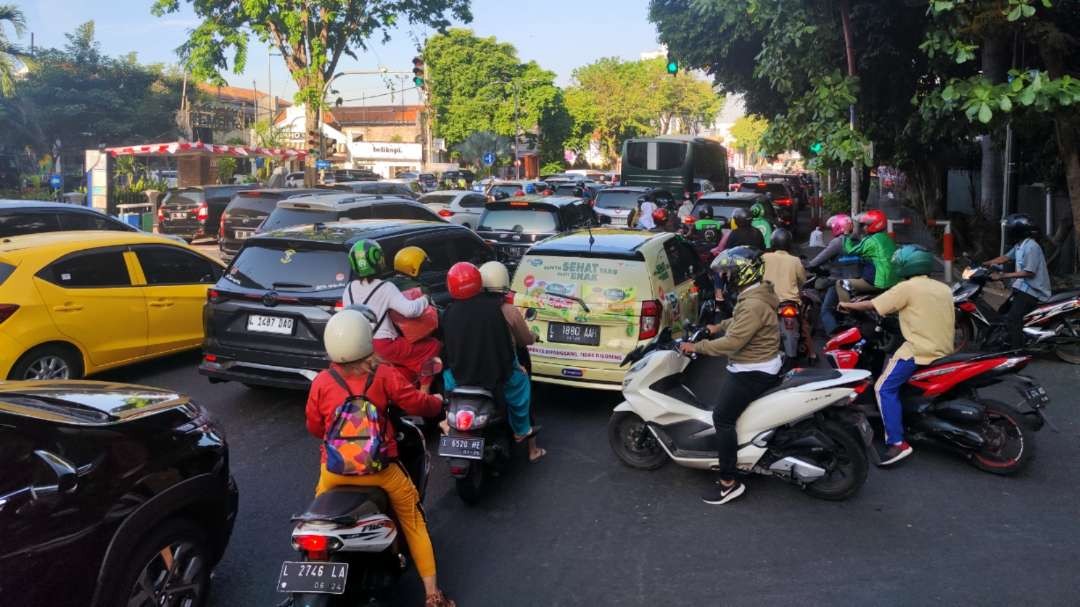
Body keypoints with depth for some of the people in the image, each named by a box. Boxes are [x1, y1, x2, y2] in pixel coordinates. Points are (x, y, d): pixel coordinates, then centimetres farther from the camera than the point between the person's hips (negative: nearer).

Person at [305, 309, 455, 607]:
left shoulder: (321, 382, -3)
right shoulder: (384, 375, -9)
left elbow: (314, 428, 8)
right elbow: (417, 403, 0)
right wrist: (437, 402, 22)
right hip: (379, 467, -2)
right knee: (413, 522, 15)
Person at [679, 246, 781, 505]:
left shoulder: (753, 305, -26)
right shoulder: (756, 294, 7)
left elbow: (732, 343, -28)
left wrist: (696, 347, -21)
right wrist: (718, 327, 20)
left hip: (752, 373, -11)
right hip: (757, 367, 11)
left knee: (722, 418, -11)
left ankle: (728, 482, -8)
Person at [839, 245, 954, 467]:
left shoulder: (908, 287, -7)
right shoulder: (944, 288, 14)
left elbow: (872, 306, -5)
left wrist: (849, 305, 11)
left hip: (919, 350, -9)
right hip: (943, 350, 9)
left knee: (885, 388, -10)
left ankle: (896, 443, -22)